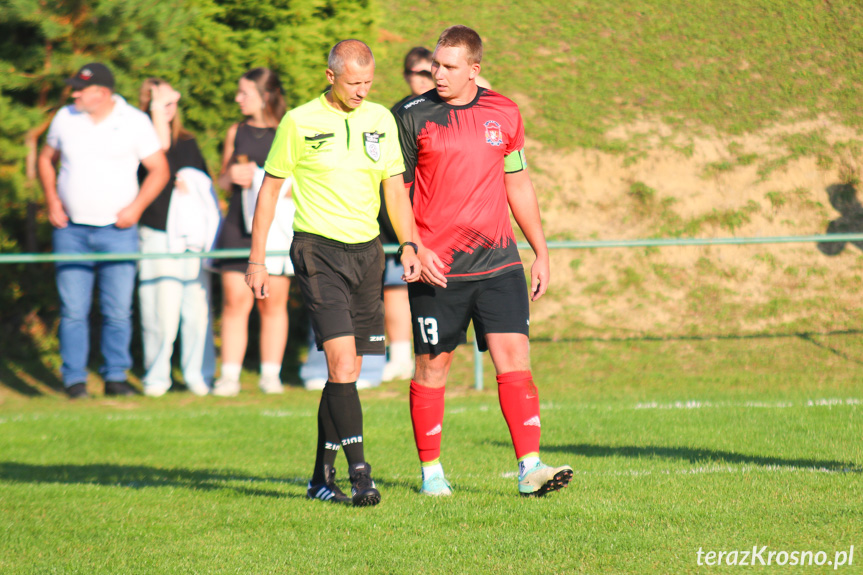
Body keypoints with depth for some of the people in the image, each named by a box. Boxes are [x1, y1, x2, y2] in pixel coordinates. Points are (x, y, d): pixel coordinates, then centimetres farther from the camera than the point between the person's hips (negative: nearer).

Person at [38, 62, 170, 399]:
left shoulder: (135, 122, -1)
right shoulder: (65, 118, 6)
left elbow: (159, 169, 2)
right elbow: (46, 158, 20)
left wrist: (136, 207, -9)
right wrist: (51, 199, 5)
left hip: (117, 230, -2)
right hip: (71, 230, 2)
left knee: (118, 310, -1)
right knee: (73, 310, -3)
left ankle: (116, 377, 9)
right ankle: (74, 380, 3)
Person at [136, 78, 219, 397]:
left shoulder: (188, 143, 18)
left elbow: (207, 185, 23)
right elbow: (160, 147, -19)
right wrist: (157, 109, -13)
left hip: (194, 236, 4)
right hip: (158, 236, -4)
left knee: (197, 309, 0)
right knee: (161, 311, -8)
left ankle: (198, 375, 8)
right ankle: (157, 377, 2)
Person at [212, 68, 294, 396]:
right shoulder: (237, 132, 14)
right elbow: (221, 182, 20)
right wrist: (231, 176, -2)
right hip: (238, 224, 2)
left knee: (273, 302, 1)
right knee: (235, 300, -4)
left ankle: (271, 373, 9)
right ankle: (229, 375, -3)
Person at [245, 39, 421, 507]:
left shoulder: (380, 120, 8)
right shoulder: (299, 122, -4)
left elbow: (395, 187, 12)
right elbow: (270, 189, 2)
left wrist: (408, 246, -1)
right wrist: (256, 261, -1)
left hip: (366, 250, 5)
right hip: (317, 248, -5)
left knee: (348, 371, 6)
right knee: (341, 359, -17)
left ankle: (322, 476, 17)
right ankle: (359, 472, -18)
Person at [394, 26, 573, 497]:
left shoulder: (503, 113, 7)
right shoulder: (412, 117, -2)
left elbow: (517, 184, 17)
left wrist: (541, 250, 15)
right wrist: (415, 248, -12)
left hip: (498, 264, 2)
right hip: (436, 268, -2)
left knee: (514, 356, -8)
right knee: (432, 366, 4)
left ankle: (530, 467, -10)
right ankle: (431, 471, 18)